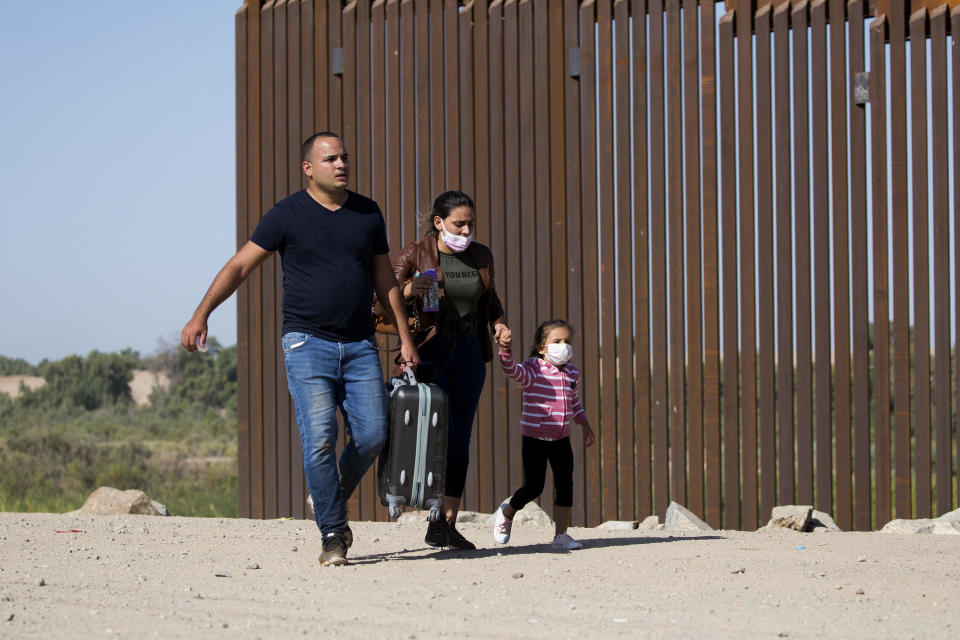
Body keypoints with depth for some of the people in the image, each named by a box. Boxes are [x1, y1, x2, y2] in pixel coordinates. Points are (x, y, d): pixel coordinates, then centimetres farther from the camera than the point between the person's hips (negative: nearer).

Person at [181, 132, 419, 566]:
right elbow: (240, 266, -2)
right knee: (319, 439, -13)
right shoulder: (288, 214, -1)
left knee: (372, 435, -4)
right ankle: (333, 534, -4)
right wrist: (201, 314, -12)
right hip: (308, 343, -4)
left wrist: (405, 338, 15)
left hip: (359, 346, 4)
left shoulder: (367, 214, 11)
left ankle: (333, 500, 23)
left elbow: (384, 279, 19)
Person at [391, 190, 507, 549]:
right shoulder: (414, 255, -4)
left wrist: (498, 322, 5)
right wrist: (409, 289, -26)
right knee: (440, 433, -18)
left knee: (460, 441, 3)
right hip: (428, 353, -4)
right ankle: (435, 520, -8)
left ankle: (450, 525, 9)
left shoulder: (481, 257, 9)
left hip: (468, 355, 4)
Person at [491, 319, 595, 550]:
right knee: (533, 488, -1)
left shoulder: (572, 373, 7)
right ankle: (506, 513, 29)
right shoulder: (533, 370, -13)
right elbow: (514, 371, -35)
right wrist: (506, 350, -53)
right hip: (534, 440, -5)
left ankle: (561, 535, 4)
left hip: (561, 440, 5)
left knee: (565, 485, -3)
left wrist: (585, 426, 20)